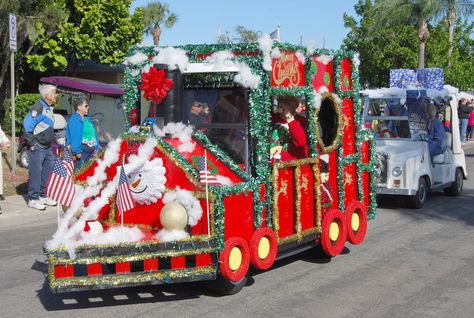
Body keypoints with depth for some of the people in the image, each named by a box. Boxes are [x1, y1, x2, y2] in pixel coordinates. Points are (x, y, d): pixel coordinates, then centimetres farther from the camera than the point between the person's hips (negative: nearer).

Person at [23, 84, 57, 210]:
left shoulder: (49, 108, 13)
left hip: (47, 147, 9)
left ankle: (43, 196, 24)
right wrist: (31, 143, -19)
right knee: (36, 173, -4)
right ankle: (33, 199, 3)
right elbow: (27, 124, -21)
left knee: (47, 172, 13)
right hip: (37, 147, -9)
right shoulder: (38, 108, -17)